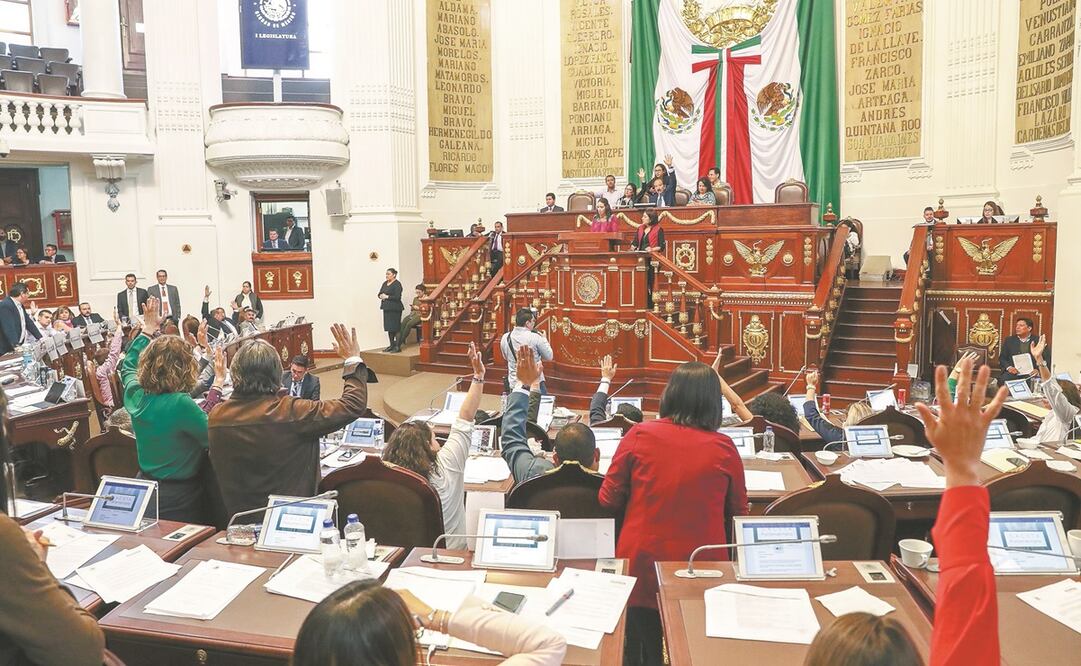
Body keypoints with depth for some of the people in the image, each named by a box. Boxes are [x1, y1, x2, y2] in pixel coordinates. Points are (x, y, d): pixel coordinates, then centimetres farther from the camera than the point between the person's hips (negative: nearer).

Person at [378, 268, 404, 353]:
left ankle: (398, 346, -4)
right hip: (386, 308, 8)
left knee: (395, 327, -7)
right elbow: (380, 294, 17)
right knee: (389, 327, 9)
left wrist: (387, 297, -13)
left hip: (395, 308, -8)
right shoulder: (385, 283, 16)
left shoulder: (397, 284, -8)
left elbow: (397, 297, -17)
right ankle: (392, 345, 17)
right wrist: (381, 296, -5)